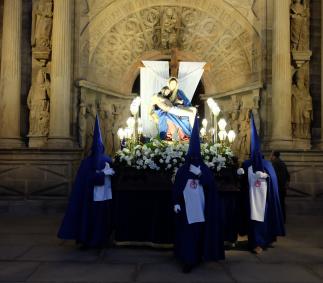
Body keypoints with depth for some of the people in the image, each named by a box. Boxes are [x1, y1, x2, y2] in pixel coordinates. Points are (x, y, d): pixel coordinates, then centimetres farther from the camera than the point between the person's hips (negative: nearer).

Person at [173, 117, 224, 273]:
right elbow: (176, 187, 1)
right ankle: (188, 260, 1)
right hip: (186, 207, -1)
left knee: (199, 231, 7)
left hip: (200, 207, 1)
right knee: (187, 232, -3)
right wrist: (176, 203, -6)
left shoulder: (204, 169, 5)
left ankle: (198, 256, 23)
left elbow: (211, 185, -6)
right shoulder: (182, 170, 3)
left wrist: (199, 173, -16)